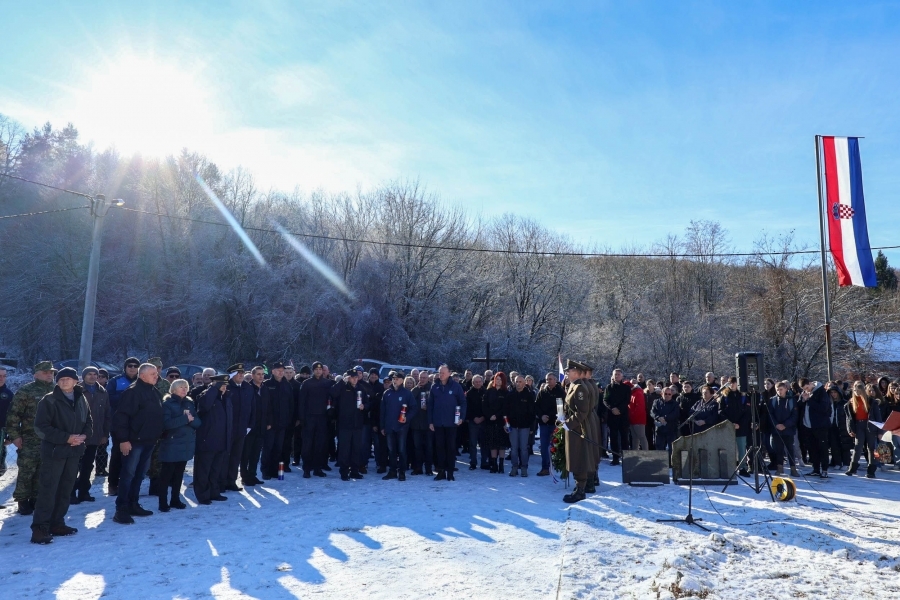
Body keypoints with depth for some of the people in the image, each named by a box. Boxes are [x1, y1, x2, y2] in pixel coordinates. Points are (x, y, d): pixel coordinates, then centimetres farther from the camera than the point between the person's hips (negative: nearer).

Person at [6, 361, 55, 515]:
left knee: (42, 473, 10)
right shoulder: (26, 391, -5)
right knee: (26, 472, 1)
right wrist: (14, 435, -12)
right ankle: (23, 501, 13)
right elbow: (13, 414, -7)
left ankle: (36, 499, 22)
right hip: (30, 440, -4)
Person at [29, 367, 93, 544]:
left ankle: (57, 524, 22)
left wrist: (84, 435, -6)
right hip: (54, 451, -5)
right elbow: (40, 428, -14)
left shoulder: (82, 400, 6)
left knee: (66, 489, 12)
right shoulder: (49, 401, -10)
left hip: (74, 451, 5)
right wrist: (66, 438, -20)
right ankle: (40, 528, 0)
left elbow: (88, 422, 15)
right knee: (48, 489, -6)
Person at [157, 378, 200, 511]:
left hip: (186, 444, 5)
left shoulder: (190, 403, 9)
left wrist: (191, 419, -17)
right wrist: (185, 418, -21)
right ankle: (163, 503, 6)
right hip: (171, 445, -5)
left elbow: (198, 422, 3)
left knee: (179, 474, 13)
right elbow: (166, 424, -20)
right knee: (166, 475, -1)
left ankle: (175, 500, 22)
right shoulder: (167, 403, -7)